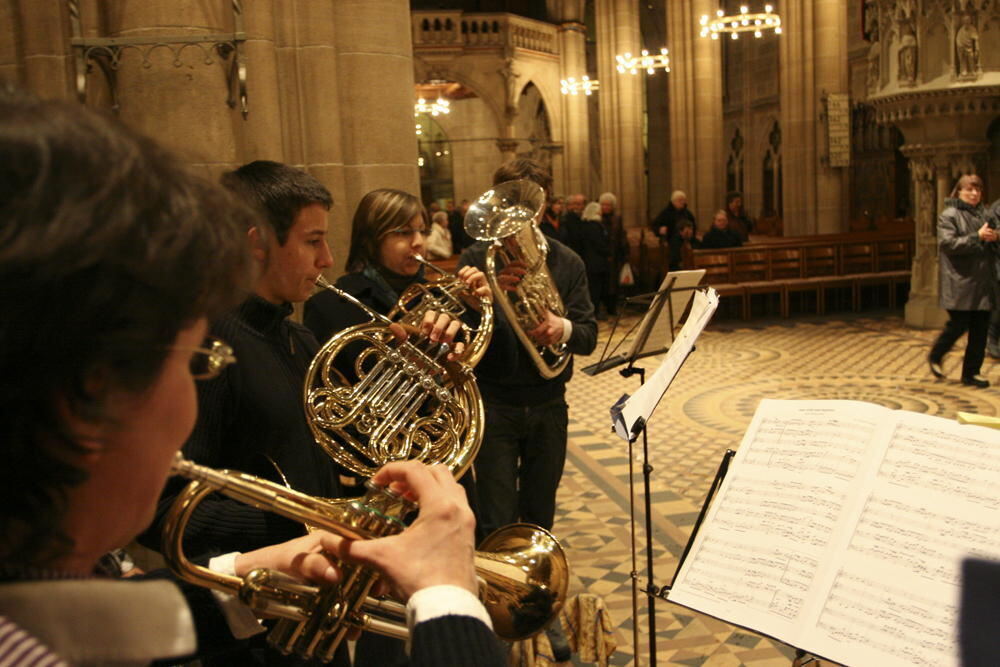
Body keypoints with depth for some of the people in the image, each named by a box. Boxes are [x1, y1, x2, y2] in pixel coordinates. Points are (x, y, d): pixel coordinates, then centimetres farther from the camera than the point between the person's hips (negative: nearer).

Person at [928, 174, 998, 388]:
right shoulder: (949, 216, -4)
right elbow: (948, 243, -16)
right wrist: (977, 237, -19)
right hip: (960, 282, -5)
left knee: (980, 328, 5)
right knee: (958, 324, -3)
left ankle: (972, 372, 15)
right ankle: (935, 357, 23)